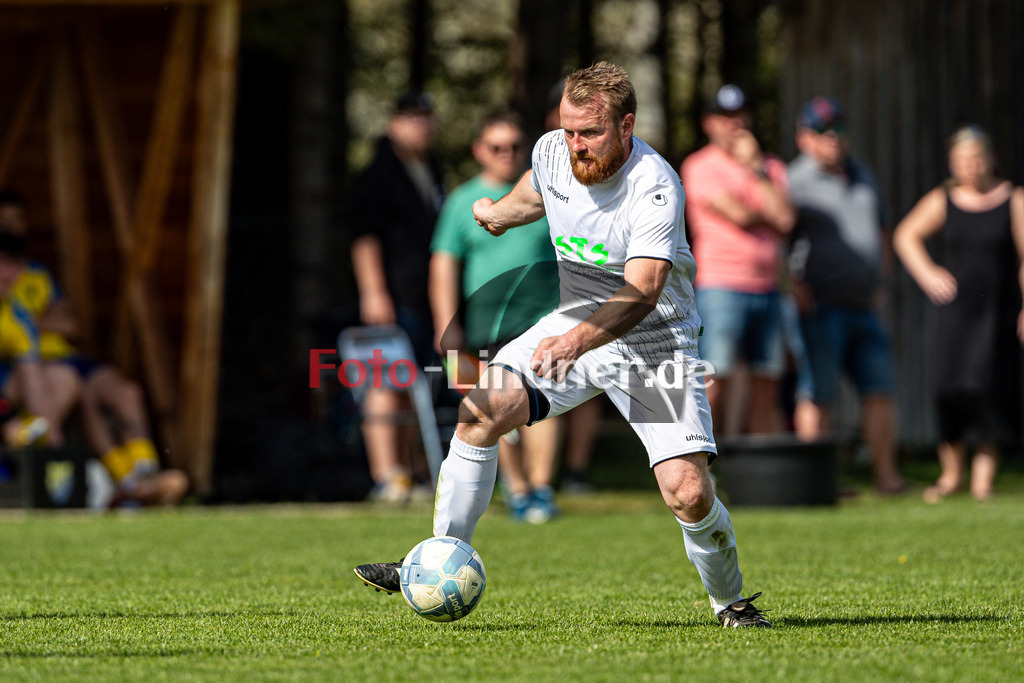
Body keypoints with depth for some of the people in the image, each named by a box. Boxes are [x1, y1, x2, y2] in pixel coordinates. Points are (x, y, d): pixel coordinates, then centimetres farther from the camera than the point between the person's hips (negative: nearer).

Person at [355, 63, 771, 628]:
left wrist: (577, 341, -51)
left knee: (687, 492, -18)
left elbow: (642, 292, -36)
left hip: (654, 340, -5)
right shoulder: (551, 152, -7)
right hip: (576, 323, 6)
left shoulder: (655, 188, -26)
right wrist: (500, 213, 40)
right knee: (482, 410, -14)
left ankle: (730, 602, 11)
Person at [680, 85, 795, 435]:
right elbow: (738, 215, -14)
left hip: (766, 290, 6)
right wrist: (768, 213, 5)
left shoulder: (771, 167, 14)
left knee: (766, 387, 5)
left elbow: (785, 220, -4)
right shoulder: (700, 166, -1)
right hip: (720, 288, -6)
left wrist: (755, 166, -3)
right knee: (714, 384, -10)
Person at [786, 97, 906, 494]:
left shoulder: (862, 178, 17)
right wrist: (793, 283, -17)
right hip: (818, 308, -7)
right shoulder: (795, 182, -6)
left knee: (879, 387, 2)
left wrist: (877, 282, 18)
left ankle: (885, 473, 6)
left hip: (862, 307, 7)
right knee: (819, 396, -7)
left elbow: (880, 230, 29)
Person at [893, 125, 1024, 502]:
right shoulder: (942, 201, 5)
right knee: (950, 387, -7)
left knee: (991, 388, -7)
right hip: (955, 310, 1)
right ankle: (951, 473, 8)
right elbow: (905, 236, 15)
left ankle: (983, 477, 0)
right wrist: (927, 274, 2)